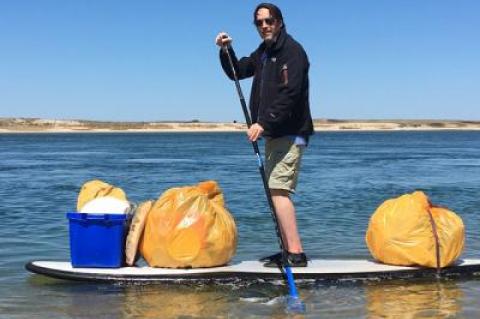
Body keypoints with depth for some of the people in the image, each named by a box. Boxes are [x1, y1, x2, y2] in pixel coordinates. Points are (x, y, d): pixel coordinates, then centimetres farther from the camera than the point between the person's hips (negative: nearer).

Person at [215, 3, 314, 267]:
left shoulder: (292, 51, -10)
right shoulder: (263, 53, 19)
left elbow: (289, 94, -20)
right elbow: (237, 72, 28)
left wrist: (263, 123, -24)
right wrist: (226, 51, 8)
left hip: (289, 133, -10)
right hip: (273, 134, 10)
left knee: (279, 190, -17)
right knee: (276, 191, 10)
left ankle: (296, 252, -17)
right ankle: (288, 250, 16)